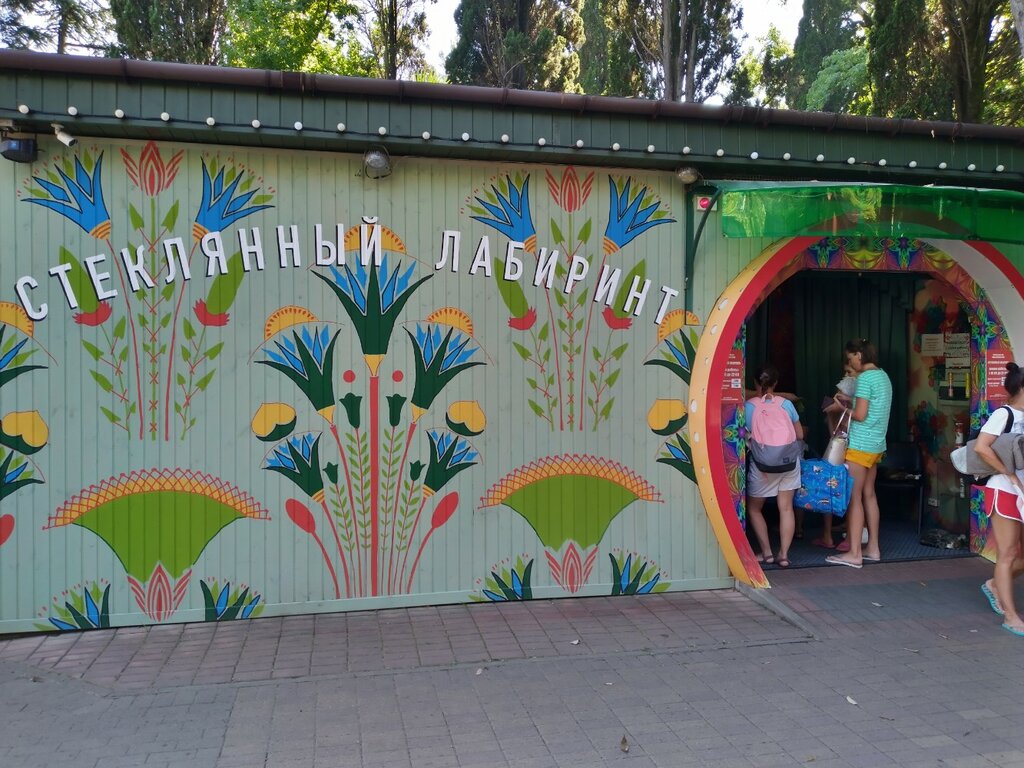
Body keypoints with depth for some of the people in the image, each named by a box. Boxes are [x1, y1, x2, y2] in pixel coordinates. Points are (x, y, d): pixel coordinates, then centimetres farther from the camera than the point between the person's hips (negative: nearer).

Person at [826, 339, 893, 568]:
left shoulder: (864, 378, -15)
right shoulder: (883, 376, 13)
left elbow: (860, 415, -18)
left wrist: (844, 409, -1)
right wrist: (849, 407, 9)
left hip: (860, 444, -9)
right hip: (877, 444, 9)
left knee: (853, 497, -7)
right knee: (869, 494, 14)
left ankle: (854, 553, -6)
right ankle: (873, 547, 19)